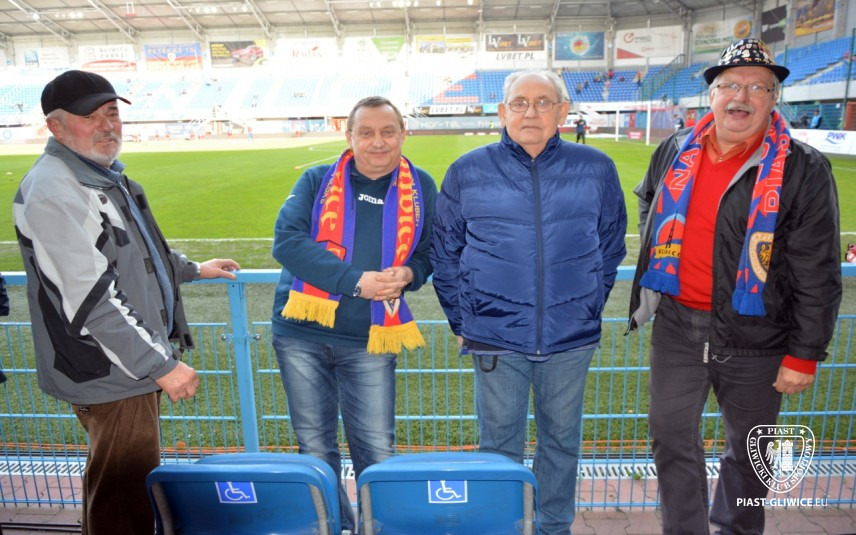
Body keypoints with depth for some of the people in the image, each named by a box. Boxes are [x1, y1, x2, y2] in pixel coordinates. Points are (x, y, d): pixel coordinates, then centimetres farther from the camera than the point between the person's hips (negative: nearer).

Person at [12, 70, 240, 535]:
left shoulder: (104, 172, 12)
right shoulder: (53, 191, -22)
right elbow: (91, 298, -27)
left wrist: (192, 269, 32)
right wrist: (161, 365, -24)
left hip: (137, 361, 10)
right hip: (110, 375, -10)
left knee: (121, 488, 25)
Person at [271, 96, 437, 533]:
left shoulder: (420, 187, 4)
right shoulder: (317, 180, -1)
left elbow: (431, 252, 10)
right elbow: (287, 240, -13)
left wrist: (408, 274, -14)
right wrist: (356, 280, -22)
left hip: (370, 341, 0)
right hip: (302, 334, 1)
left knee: (377, 452, 6)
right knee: (315, 448, 13)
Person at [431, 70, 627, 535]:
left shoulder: (596, 169, 1)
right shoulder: (467, 172, -1)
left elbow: (611, 247, 12)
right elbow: (444, 253, 6)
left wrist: (589, 309, 10)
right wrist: (461, 321, 4)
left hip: (571, 339, 2)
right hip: (494, 337, -1)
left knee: (562, 442, 17)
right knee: (499, 446, 12)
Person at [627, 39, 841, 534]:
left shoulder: (803, 170, -10)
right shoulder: (675, 151, 2)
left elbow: (818, 273, -10)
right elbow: (649, 203, 23)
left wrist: (804, 355, -10)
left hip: (755, 338, -3)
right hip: (678, 324, 3)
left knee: (749, 447, 16)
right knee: (673, 435, 11)